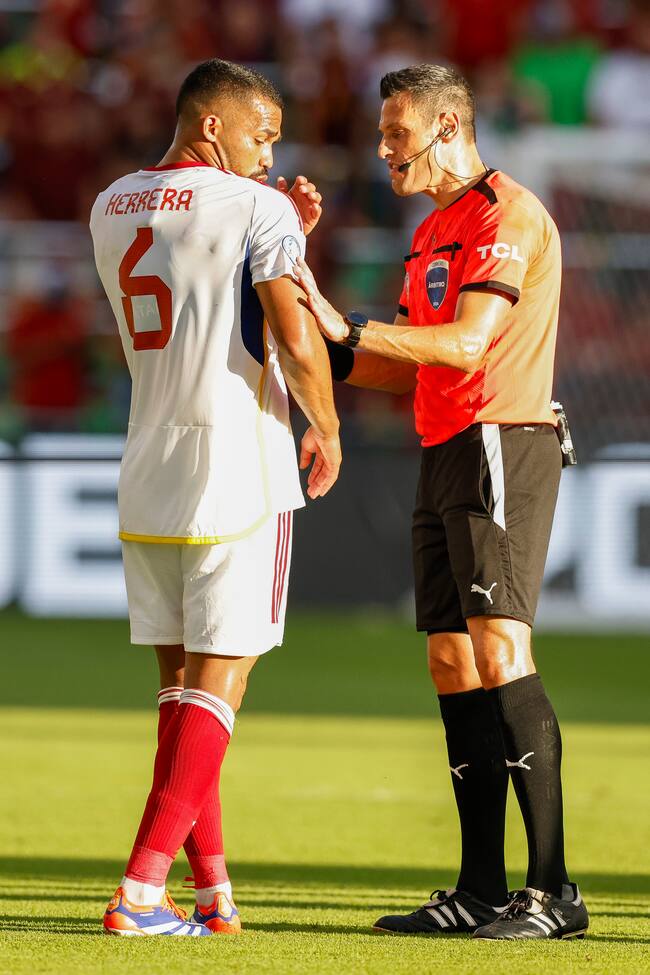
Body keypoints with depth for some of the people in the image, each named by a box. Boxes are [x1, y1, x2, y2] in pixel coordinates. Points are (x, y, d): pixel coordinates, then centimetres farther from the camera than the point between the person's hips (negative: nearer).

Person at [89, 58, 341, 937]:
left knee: (180, 679, 12)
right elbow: (295, 343, -15)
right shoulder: (255, 210, -8)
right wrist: (327, 430, 2)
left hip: (148, 470, 6)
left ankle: (213, 890, 10)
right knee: (218, 679, -4)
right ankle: (142, 889, -13)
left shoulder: (111, 210, 12)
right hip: (237, 468, -6)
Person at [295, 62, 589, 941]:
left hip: (502, 446, -10)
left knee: (499, 651, -17)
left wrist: (348, 333, -22)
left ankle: (554, 890, -19)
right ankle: (481, 891, 8)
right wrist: (334, 363, 11)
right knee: (453, 663, 6)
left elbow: (466, 343, -20)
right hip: (446, 456, 10)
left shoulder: (509, 215, -8)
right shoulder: (433, 232, 21)